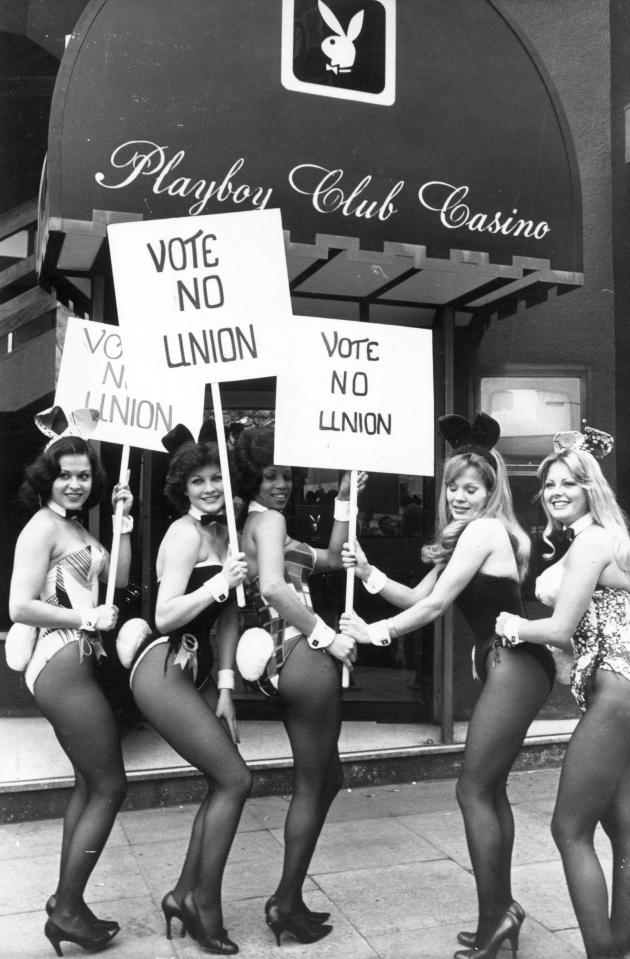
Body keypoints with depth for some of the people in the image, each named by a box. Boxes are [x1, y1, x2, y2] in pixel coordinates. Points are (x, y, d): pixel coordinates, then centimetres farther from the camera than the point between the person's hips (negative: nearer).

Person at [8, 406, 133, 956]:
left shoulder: (75, 526, 15)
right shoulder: (43, 525, -12)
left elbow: (119, 576, 9)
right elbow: (20, 607, -18)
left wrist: (123, 520, 3)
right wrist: (86, 618, -15)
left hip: (75, 665, 10)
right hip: (62, 665, -10)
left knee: (90, 783, 17)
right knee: (110, 787, -2)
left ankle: (67, 901, 28)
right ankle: (68, 910, 10)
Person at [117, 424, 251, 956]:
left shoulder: (223, 532, 11)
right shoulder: (185, 533, -13)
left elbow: (228, 617, 9)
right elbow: (166, 616, -19)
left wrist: (225, 688, 4)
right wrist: (220, 582, -28)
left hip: (197, 670, 8)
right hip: (163, 670, -8)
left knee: (224, 782, 10)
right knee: (235, 779, -4)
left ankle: (186, 894, 25)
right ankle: (204, 902, 11)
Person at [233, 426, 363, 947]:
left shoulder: (260, 525, 20)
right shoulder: (269, 520, -8)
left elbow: (333, 559, 23)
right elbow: (274, 588, -26)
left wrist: (345, 500, 18)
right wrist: (328, 636, -18)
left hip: (287, 662, 10)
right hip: (305, 659, -10)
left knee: (327, 779, 19)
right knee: (311, 786, 3)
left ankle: (289, 899, 27)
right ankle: (287, 904, 14)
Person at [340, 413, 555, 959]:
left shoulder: (484, 528, -13)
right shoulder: (465, 536, 16)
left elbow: (436, 605, -14)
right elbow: (418, 595, 12)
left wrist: (374, 633, -7)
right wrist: (368, 574, -1)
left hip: (514, 666, -10)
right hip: (508, 668, 10)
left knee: (474, 791, -3)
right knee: (491, 790, 15)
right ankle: (502, 910, 26)